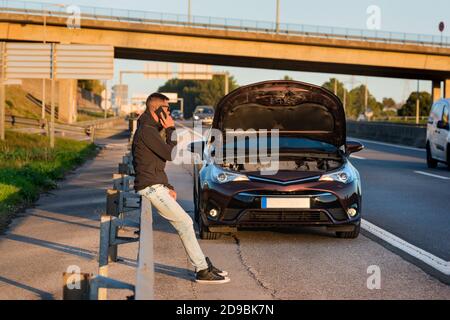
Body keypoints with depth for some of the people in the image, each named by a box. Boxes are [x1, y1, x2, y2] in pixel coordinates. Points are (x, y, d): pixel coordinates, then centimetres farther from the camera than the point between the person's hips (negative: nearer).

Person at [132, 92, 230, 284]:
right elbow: (171, 154, -18)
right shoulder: (146, 131, -15)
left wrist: (168, 187, 15)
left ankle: (203, 265, 14)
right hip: (150, 187, -10)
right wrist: (171, 130, -9)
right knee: (184, 223, -11)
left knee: (185, 223, 11)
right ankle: (202, 271, -9)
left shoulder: (152, 130, 18)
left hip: (156, 187, 10)